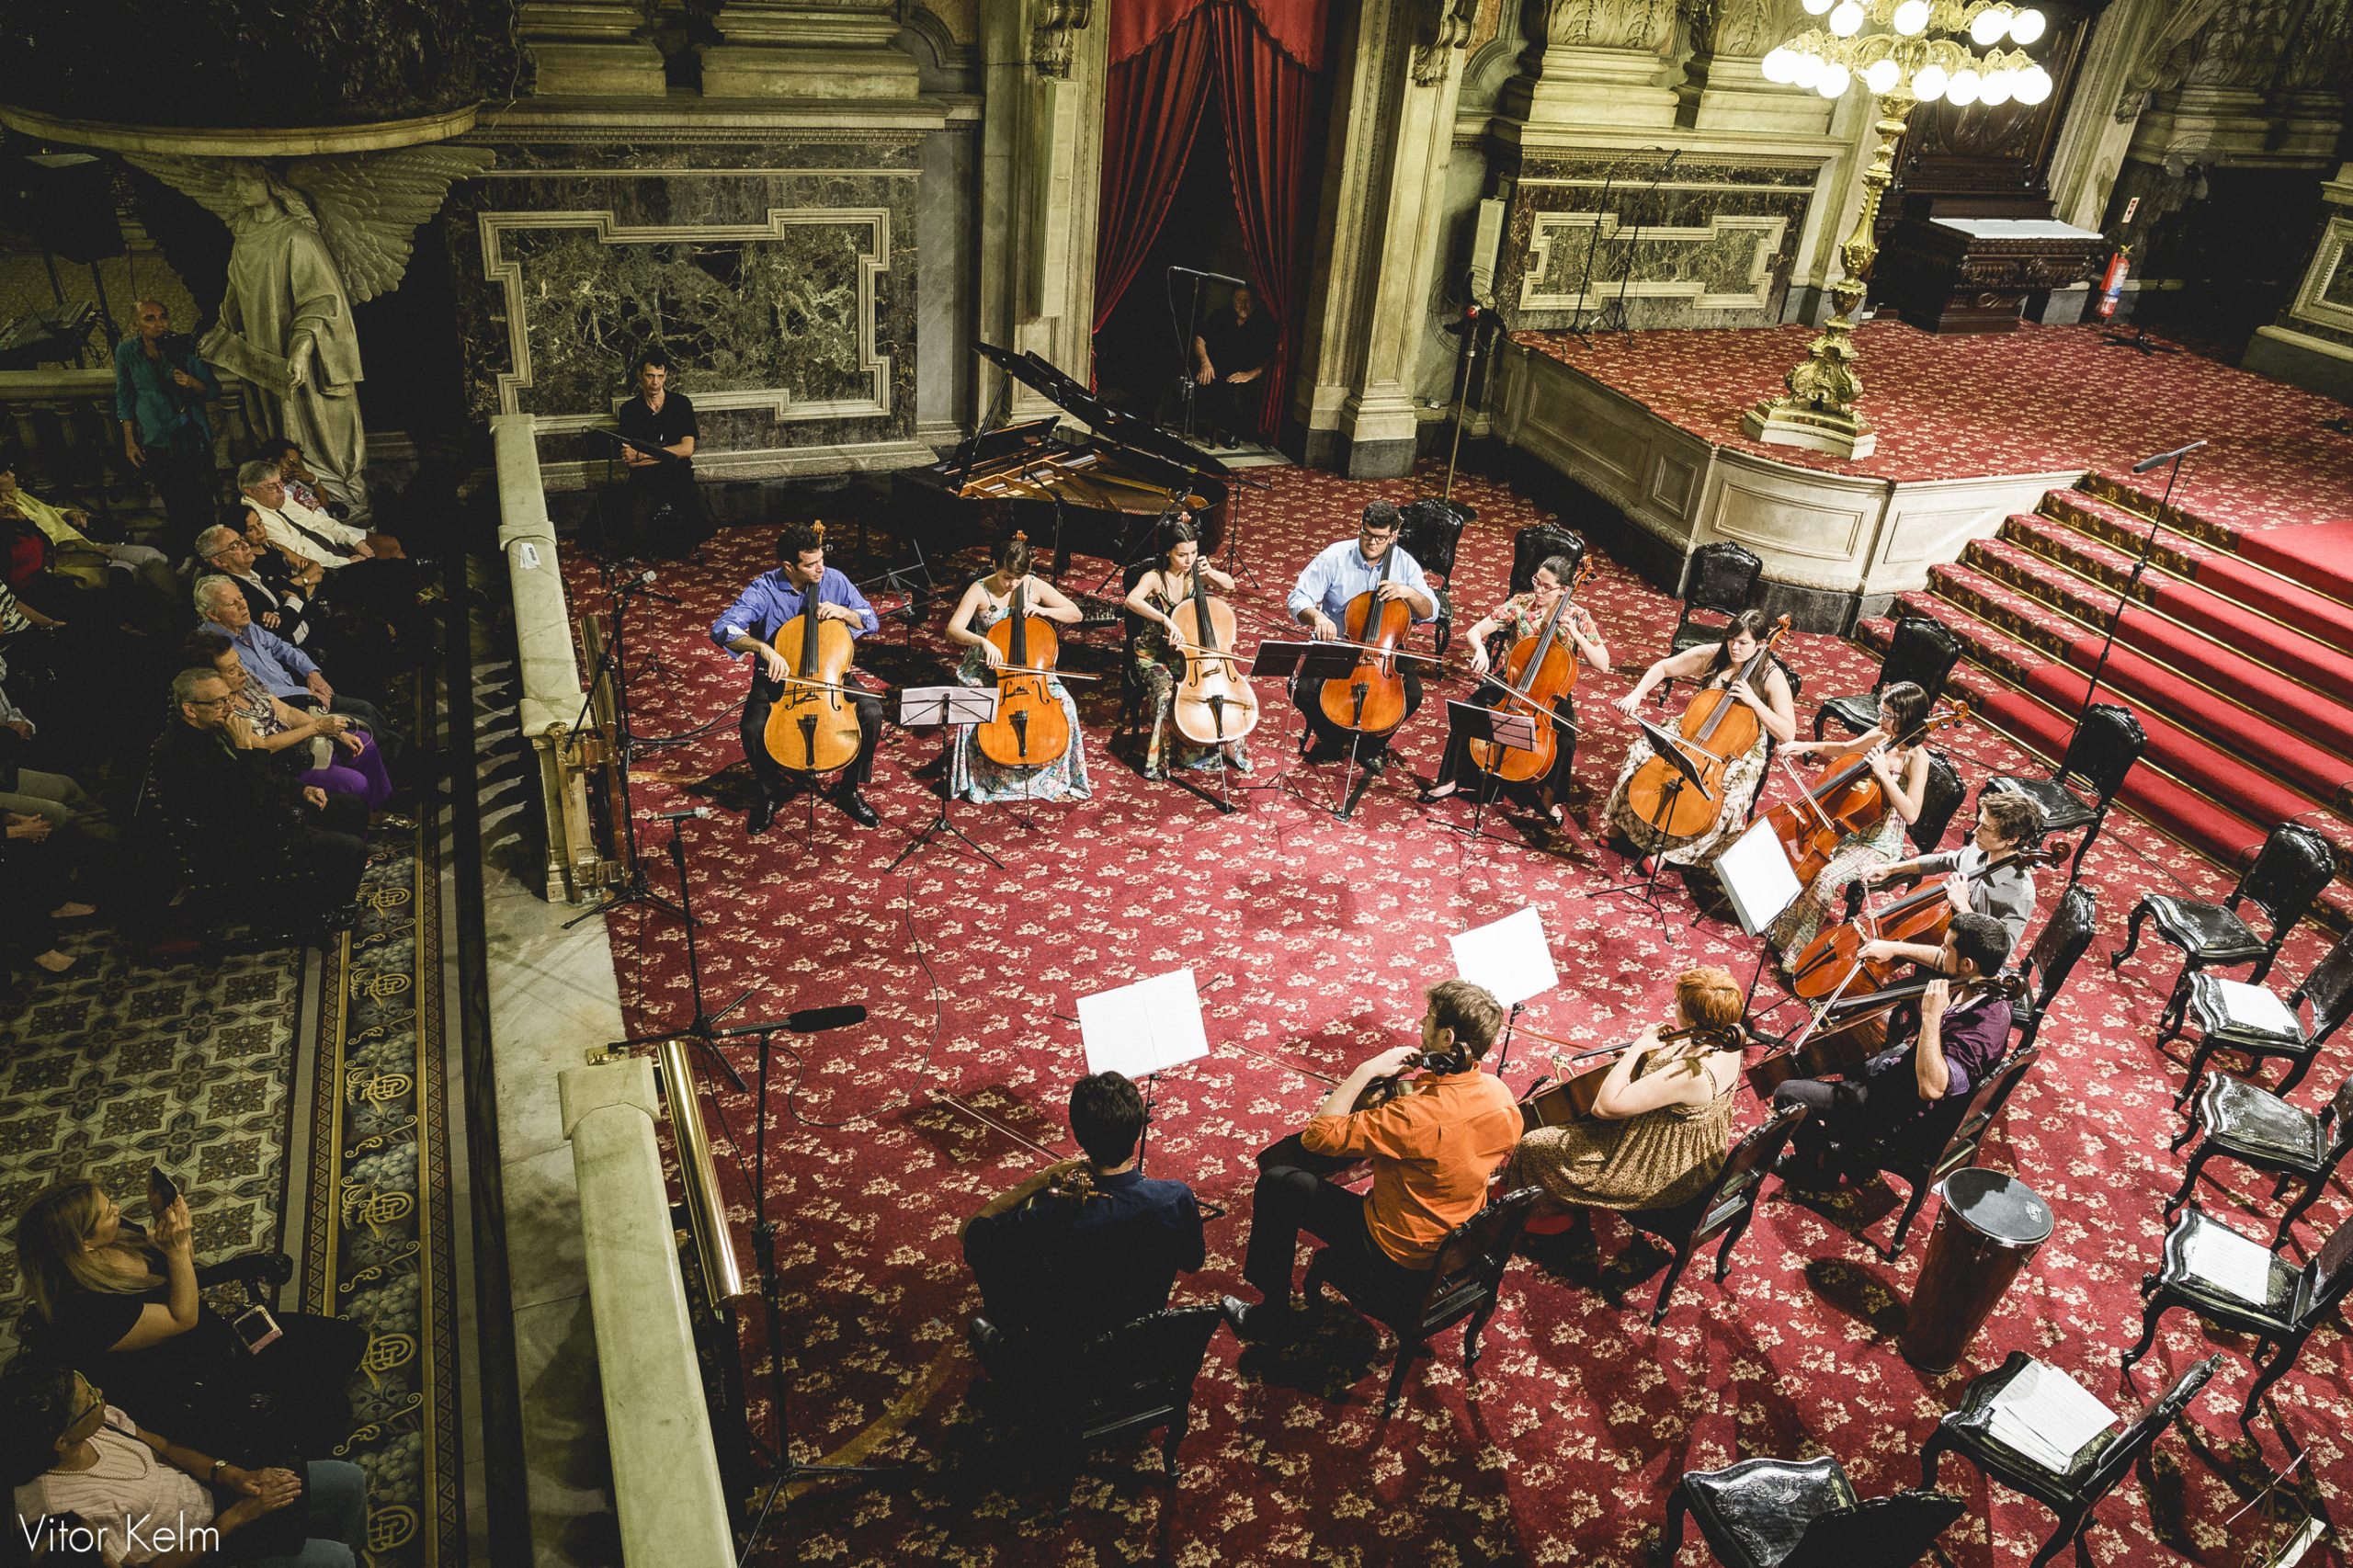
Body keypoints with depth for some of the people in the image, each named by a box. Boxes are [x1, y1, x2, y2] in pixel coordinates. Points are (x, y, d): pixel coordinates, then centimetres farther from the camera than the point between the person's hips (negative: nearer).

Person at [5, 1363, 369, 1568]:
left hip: (204, 1484, 6)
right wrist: (237, 1516, -23)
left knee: (351, 1481, 8)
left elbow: (163, 1446, 1)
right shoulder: (65, 1513, -35)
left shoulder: (97, 1420, -17)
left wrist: (231, 1474, -13)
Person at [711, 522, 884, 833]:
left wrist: (845, 612, -20)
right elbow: (722, 630, -27)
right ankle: (769, 792, 4)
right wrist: (764, 648, -43)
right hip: (777, 678, -2)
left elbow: (872, 623, 1)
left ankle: (849, 790, 1)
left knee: (872, 711, -23)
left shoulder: (834, 580, -7)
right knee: (753, 727, -29)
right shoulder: (764, 590, -17)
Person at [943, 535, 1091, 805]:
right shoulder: (979, 590, -12)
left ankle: (1057, 778, -3)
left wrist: (1043, 610, -17)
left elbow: (1076, 615, 0)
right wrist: (983, 642, -42)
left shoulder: (1036, 587, -5)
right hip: (986, 668, -2)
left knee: (1065, 704, -21)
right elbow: (953, 630, -23)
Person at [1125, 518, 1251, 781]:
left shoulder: (1194, 572, -3)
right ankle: (1160, 757, -11)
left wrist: (1211, 574, -12)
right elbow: (1132, 600, -39)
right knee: (1167, 693, -32)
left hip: (1185, 652, 5)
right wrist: (1165, 619, -49)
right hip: (1153, 656, -5)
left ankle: (1232, 747, 4)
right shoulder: (1154, 578, -18)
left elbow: (1229, 585, 9)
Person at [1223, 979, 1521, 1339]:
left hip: (1399, 1264, -7)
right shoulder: (1501, 1095, -13)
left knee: (1276, 1185, 6)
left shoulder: (1418, 1116, -36)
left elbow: (1318, 1134, -26)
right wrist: (1414, 1087, 1)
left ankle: (1272, 1315, 21)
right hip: (1461, 1244, 7)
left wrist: (1367, 1070, -21)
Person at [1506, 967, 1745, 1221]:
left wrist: (1637, 1047, -30)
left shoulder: (1691, 1074, -41)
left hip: (1664, 1175, -9)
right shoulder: (1728, 1039, -15)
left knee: (1533, 1145, -4)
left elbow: (1605, 1106, -36)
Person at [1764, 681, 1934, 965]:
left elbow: (1911, 814, -29)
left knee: (1826, 878, -28)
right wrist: (1808, 746, 5)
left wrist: (1884, 774, -33)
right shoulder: (1880, 735, -1)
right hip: (1855, 828, 8)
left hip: (1880, 845, -8)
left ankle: (1798, 951, -12)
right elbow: (1846, 748, 21)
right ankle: (1781, 927, 9)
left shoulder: (1916, 757, -21)